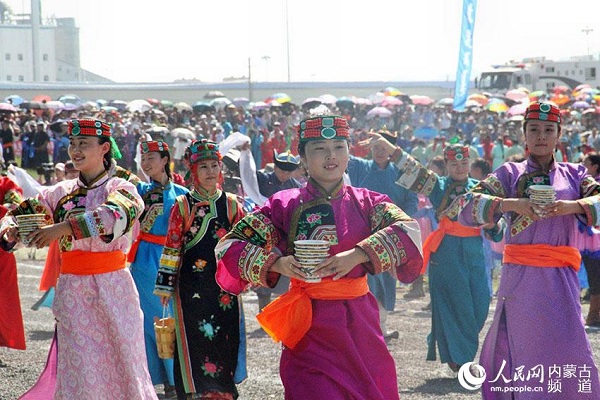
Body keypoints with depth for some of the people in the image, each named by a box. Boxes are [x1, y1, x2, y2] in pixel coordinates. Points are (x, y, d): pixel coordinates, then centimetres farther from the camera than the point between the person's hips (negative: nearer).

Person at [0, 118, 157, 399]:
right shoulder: (61, 192, 9)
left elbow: (115, 216, -24)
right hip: (72, 291, 2)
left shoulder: (122, 190, -2)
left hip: (112, 289, -2)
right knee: (78, 369, 2)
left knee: (122, 364, 4)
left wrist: (63, 228, -35)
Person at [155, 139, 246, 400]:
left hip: (224, 283, 2)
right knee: (194, 339, -3)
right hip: (192, 284, -2)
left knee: (226, 338, 3)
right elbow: (172, 249, 0)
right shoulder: (182, 205, 0)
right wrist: (165, 286, -1)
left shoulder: (231, 204, 6)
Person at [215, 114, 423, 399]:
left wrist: (358, 255, -26)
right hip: (309, 329, -2)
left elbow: (408, 229, -13)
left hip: (360, 325, 2)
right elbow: (230, 246, -3)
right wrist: (277, 263, -19)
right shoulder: (286, 205, 0)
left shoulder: (366, 202, 4)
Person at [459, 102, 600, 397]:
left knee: (569, 354, -4)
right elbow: (469, 209, -4)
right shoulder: (511, 174, 8)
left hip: (561, 276, 2)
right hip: (522, 276, -2)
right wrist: (511, 204, -18)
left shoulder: (573, 174, 13)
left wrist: (574, 205, -20)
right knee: (531, 353, -2)